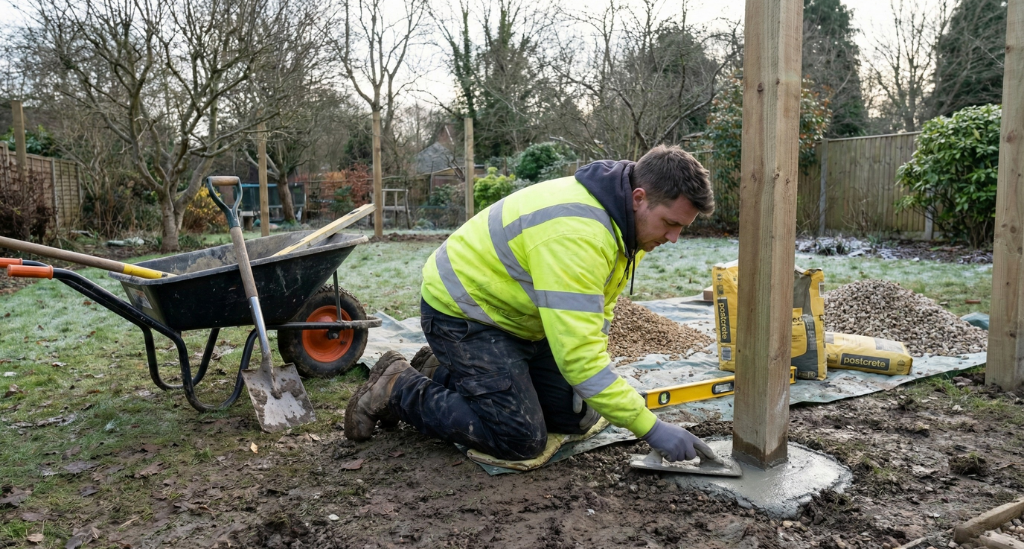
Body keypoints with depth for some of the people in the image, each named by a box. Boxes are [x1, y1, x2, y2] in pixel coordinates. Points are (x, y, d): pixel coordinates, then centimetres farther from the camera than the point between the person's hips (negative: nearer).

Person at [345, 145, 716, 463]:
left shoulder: (626, 221, -3)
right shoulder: (575, 233, -35)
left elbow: (592, 312, 11)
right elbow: (576, 352, -38)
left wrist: (598, 375, -1)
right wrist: (651, 428, -33)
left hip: (516, 317, 10)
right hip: (460, 311, -9)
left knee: (577, 416, 8)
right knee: (521, 439, -15)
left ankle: (446, 375, 19)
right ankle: (399, 388, 2)